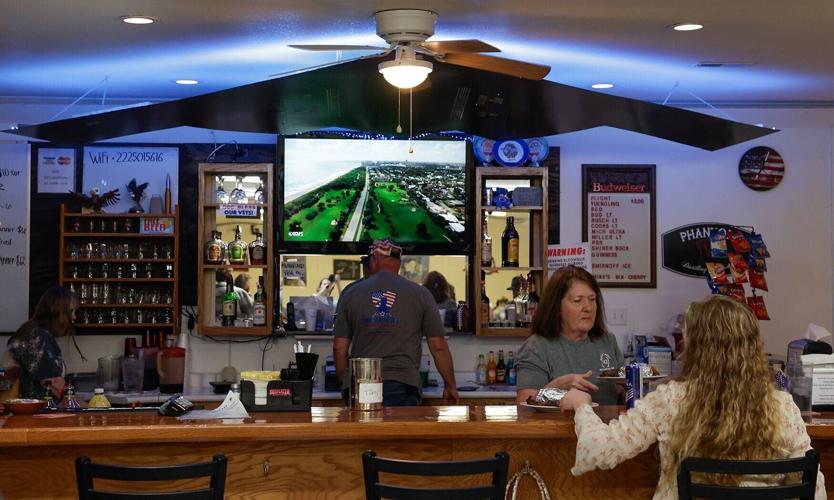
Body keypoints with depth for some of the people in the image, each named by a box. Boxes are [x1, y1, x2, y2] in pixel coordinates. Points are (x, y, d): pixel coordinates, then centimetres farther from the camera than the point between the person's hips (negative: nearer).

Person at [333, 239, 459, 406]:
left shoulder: (351, 293, 8)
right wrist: (450, 386, 15)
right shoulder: (420, 294, 4)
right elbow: (438, 346, 4)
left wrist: (345, 384, 23)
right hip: (402, 386, -1)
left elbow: (339, 347, 9)